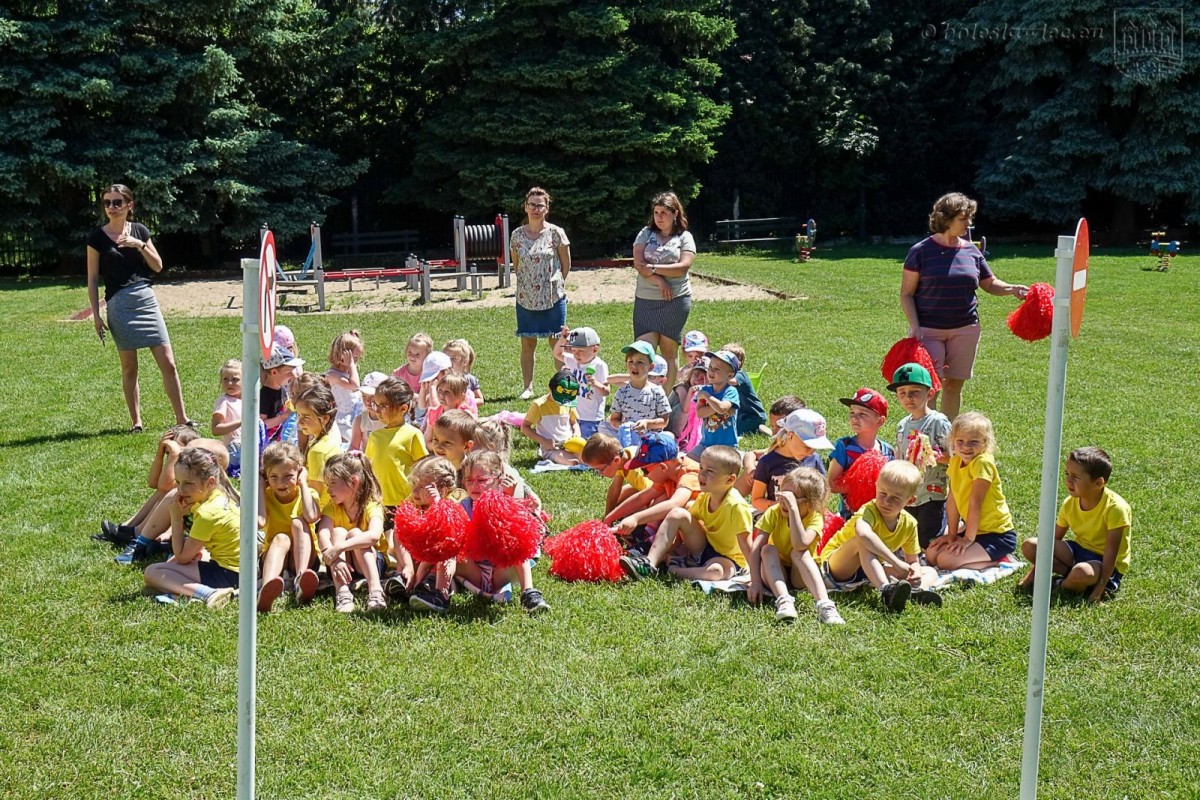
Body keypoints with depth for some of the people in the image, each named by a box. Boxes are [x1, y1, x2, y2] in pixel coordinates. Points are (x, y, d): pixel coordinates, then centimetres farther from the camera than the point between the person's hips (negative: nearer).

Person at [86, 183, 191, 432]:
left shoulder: (140, 231, 9)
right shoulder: (97, 238, 1)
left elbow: (158, 266, 7)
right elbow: (93, 279, 3)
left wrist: (140, 245, -9)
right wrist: (96, 315, -2)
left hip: (147, 299, 2)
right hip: (119, 304, -2)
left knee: (168, 363, -2)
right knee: (129, 367, 3)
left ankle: (181, 418, 3)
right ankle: (136, 421, 12)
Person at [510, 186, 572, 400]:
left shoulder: (556, 233, -5)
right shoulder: (517, 235, 3)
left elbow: (566, 264, 3)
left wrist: (555, 284, 7)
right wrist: (527, 282, 10)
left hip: (553, 297, -2)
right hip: (526, 298, 2)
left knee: (556, 342, 3)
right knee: (527, 344, 5)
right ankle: (528, 387, 12)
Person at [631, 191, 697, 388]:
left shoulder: (685, 237, 4)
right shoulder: (646, 234, 9)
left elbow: (683, 266, -11)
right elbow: (638, 264, -4)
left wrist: (652, 268, -11)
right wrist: (659, 280, -17)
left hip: (675, 300, -1)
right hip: (645, 300, 1)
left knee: (669, 350, 4)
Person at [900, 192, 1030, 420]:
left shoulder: (971, 251, 8)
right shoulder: (921, 251, -5)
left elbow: (990, 283, 17)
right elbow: (906, 294, -4)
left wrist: (1012, 289, -3)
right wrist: (915, 327, -14)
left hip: (965, 330, 4)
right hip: (928, 330, -4)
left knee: (954, 385, 10)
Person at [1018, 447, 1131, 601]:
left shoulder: (1115, 508, -25)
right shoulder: (1070, 503, -7)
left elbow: (1110, 553, -25)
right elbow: (1053, 539, 3)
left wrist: (1099, 590, -28)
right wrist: (1034, 572, 2)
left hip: (1104, 564, -6)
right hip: (1079, 551, 6)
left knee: (1081, 572, -40)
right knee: (1029, 546, -10)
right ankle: (1071, 575, -10)